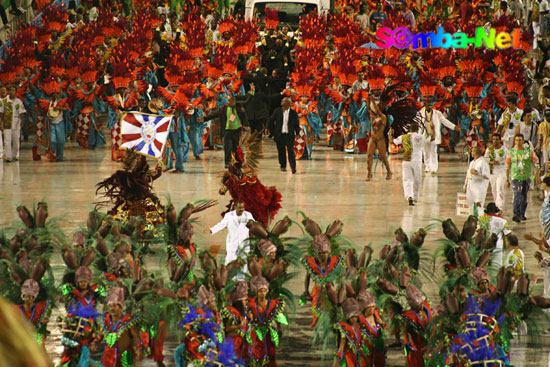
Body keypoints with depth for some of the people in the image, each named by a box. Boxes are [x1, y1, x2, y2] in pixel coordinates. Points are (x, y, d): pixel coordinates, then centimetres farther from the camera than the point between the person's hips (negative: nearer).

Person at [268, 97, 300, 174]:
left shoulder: (293, 113, -1)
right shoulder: (277, 111, 1)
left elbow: (296, 123, 8)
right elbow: (271, 121, 8)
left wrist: (297, 133, 3)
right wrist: (272, 131, 5)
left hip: (289, 135, -2)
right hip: (279, 135, 2)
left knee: (291, 150, -7)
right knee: (281, 151, 8)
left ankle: (293, 167, -7)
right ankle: (283, 166, 23)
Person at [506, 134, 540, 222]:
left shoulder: (529, 151, 4)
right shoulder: (511, 152, 5)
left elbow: (536, 164, 6)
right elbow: (507, 167, 11)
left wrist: (537, 176, -4)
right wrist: (507, 180, 10)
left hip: (526, 177, 2)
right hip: (515, 177, -2)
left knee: (524, 196, 10)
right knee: (517, 195, -16)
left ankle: (522, 214, 24)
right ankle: (516, 215, -23)